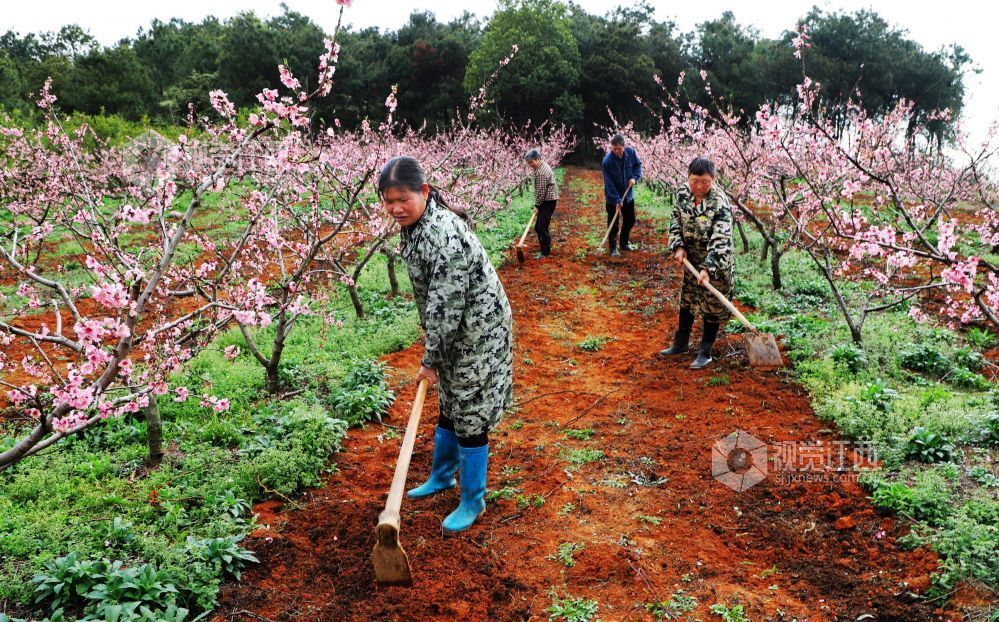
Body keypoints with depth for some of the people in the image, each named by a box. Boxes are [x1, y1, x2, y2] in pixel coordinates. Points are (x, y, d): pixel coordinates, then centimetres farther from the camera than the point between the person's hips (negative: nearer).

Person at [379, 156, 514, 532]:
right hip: (453, 333, 9)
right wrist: (432, 352, 15)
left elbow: (445, 305, -26)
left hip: (478, 331, -9)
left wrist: (430, 360, -17)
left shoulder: (443, 234, -29)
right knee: (448, 406, 23)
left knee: (470, 417, 2)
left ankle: (473, 501, 21)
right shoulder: (415, 225, 2)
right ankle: (442, 476, 44)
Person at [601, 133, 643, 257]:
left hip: (628, 195, 5)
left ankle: (624, 243, 35)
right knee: (613, 224, -1)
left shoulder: (631, 152, -12)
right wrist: (617, 200, -27)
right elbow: (609, 183, -24)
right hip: (613, 198, -5)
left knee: (630, 220, 17)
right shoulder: (607, 161, -25)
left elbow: (638, 165, 8)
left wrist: (635, 177, -12)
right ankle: (613, 248, 14)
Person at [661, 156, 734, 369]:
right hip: (691, 260, 6)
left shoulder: (720, 203, -26)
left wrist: (707, 269, -34)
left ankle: (705, 352, 19)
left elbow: (720, 240, -29)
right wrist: (678, 247, -10)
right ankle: (681, 343, 37)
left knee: (712, 306, 5)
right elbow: (676, 221, 4)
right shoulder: (682, 193, -7)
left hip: (715, 263, -6)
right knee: (687, 300, 19)